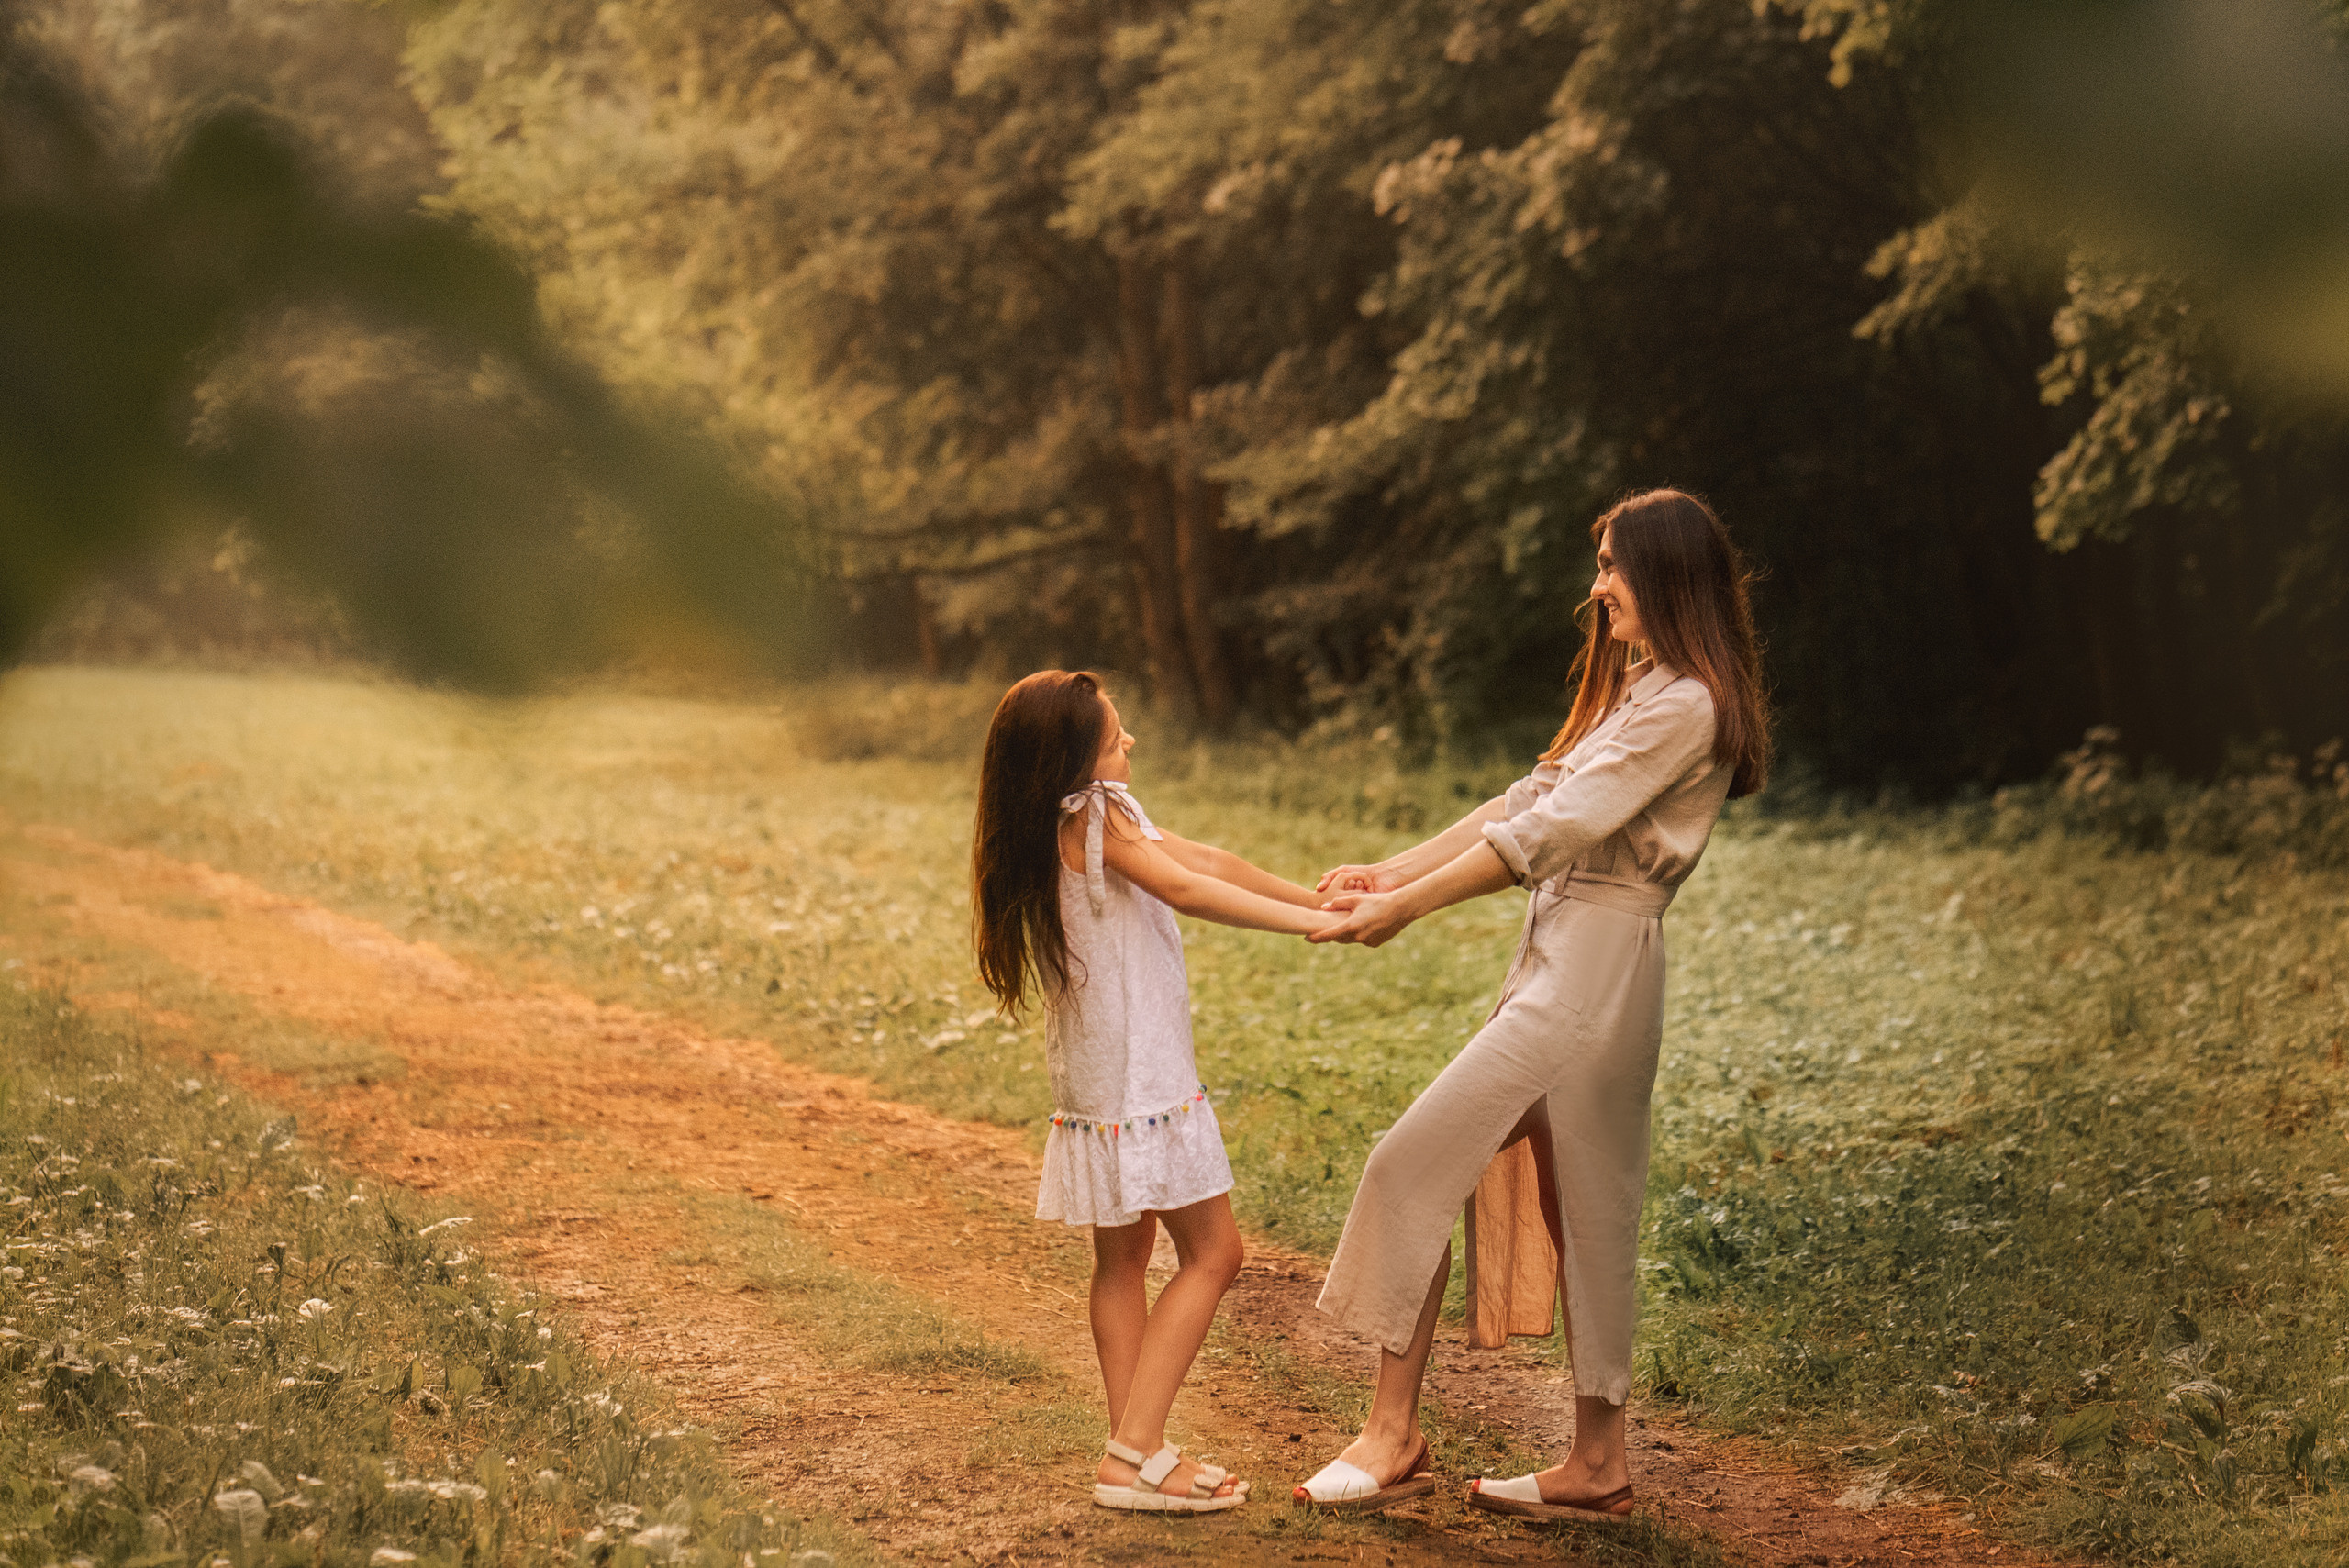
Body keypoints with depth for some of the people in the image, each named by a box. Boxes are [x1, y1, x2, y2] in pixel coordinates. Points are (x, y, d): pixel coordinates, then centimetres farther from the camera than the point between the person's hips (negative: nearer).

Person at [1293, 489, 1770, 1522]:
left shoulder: (1683, 707, -15)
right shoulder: (1639, 692, 18)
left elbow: (1547, 835, -19)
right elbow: (1526, 803, 17)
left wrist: (1404, 910, -16)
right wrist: (1389, 873, 10)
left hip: (1593, 971, -10)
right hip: (1561, 961, 10)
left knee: (1413, 1165, -9)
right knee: (1576, 1209, 12)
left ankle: (1392, 1435, -3)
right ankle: (1596, 1466, 17)